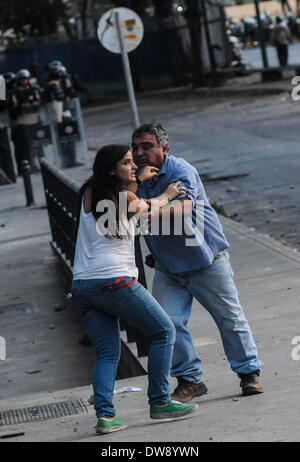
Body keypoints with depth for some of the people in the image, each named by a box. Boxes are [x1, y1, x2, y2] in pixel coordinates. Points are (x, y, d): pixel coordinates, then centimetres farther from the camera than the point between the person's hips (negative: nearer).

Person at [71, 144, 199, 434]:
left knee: (107, 353, 11)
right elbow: (149, 207, 16)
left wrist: (139, 180, 36)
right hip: (114, 281, -7)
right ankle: (159, 403, 6)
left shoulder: (89, 194, 11)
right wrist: (167, 194, 34)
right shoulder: (127, 200, -6)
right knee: (164, 332, 8)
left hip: (82, 287, 7)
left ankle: (104, 415, -5)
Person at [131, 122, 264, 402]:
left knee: (229, 317, 5)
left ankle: (249, 372, 20)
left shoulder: (181, 171, -18)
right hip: (167, 269, 5)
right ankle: (189, 379, 6)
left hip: (206, 260, -5)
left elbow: (182, 209, -37)